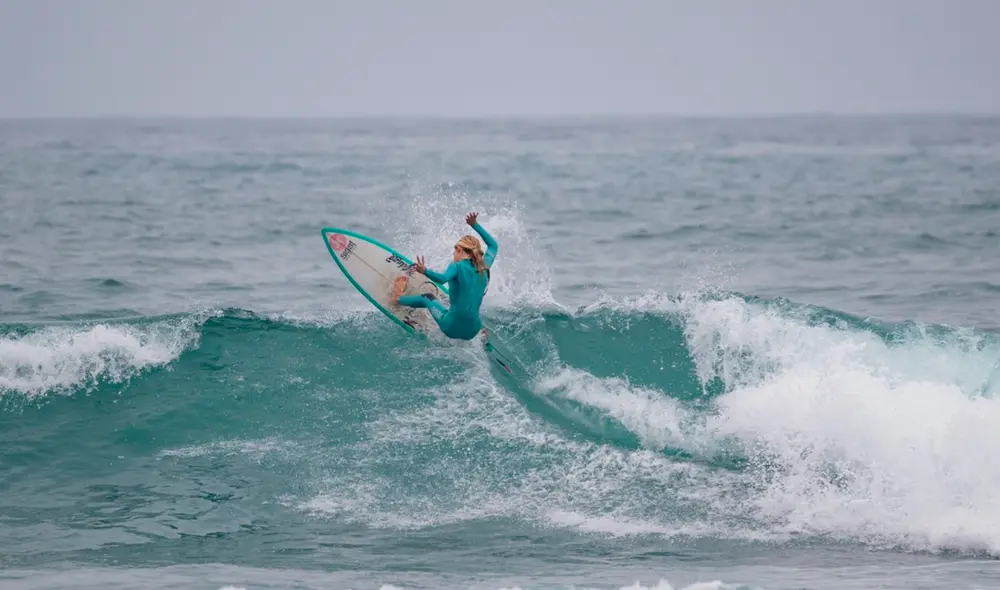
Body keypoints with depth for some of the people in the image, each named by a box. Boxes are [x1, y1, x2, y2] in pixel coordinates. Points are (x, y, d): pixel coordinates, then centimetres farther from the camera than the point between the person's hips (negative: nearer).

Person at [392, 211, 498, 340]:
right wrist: (475, 225, 25)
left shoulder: (458, 267, -11)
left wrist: (425, 271, -47)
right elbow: (494, 245, 23)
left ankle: (398, 297, 48)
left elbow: (442, 278, -34)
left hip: (453, 327, -4)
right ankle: (482, 334, 19)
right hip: (473, 331, 4)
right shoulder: (484, 268, 5)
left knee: (428, 298, 26)